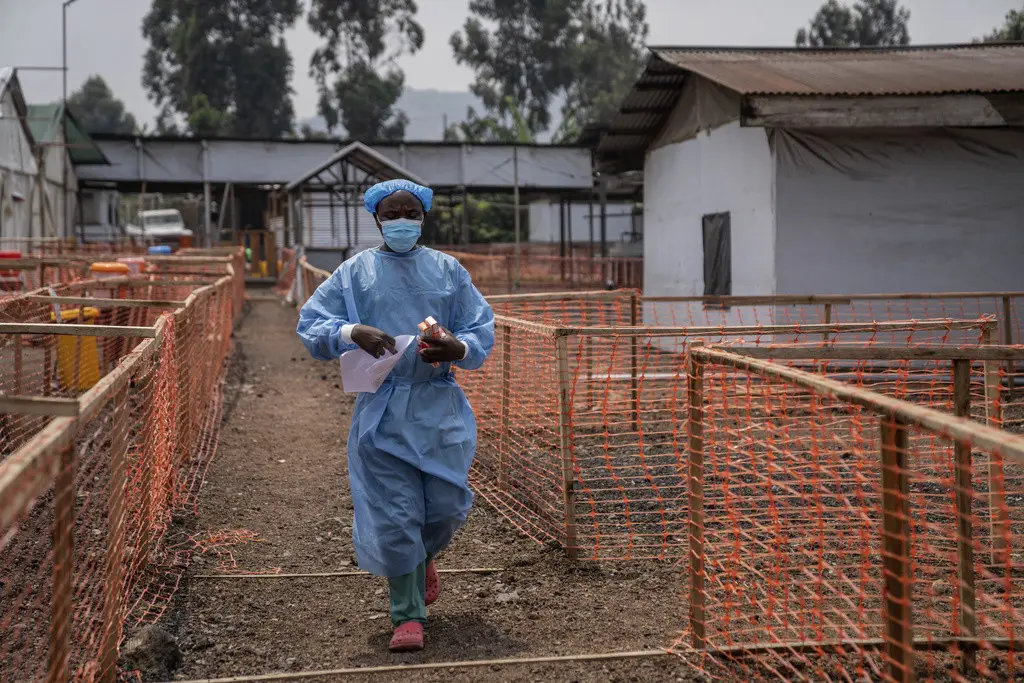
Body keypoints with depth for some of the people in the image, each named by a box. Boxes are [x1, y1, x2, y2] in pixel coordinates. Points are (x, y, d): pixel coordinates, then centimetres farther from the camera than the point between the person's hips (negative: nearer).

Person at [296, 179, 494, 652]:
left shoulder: (447, 270, 8)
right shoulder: (355, 271, 4)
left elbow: (482, 328, 5)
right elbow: (310, 323, 0)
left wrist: (459, 349, -18)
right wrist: (351, 333, -20)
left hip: (439, 407, 2)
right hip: (381, 411, -1)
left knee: (446, 505, 3)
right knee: (394, 515, -3)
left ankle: (422, 559, 39)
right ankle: (408, 616, 10)